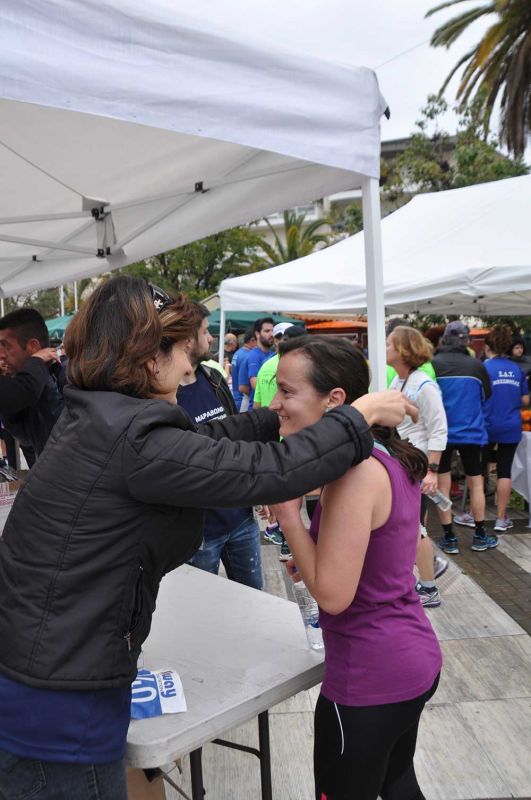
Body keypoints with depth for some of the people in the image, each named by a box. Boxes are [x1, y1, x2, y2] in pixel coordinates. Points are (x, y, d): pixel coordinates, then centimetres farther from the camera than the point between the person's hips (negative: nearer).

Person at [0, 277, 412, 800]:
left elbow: (205, 439, 13)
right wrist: (361, 416, -12)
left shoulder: (94, 418, 5)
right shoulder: (131, 439, -25)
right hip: (61, 699, -9)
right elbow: (270, 472, -25)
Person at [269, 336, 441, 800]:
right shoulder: (391, 456, 1)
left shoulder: (355, 470, -26)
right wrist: (314, 559, 6)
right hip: (415, 658, 9)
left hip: (370, 678, -9)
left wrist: (287, 512, -20)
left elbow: (333, 595, -25)